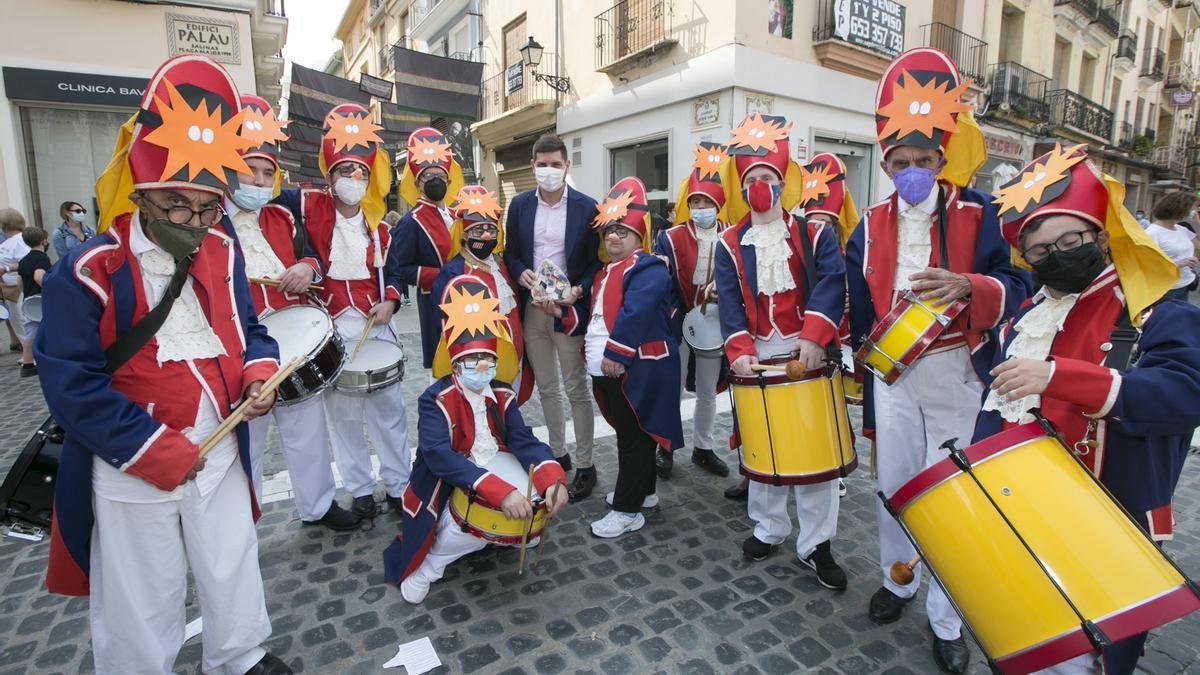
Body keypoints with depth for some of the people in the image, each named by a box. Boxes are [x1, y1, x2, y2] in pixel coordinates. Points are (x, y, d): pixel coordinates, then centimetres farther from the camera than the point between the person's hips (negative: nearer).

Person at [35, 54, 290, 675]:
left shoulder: (221, 253, -2)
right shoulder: (89, 272, -16)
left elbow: (247, 331, 8)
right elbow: (73, 384, -16)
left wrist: (260, 375, -13)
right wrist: (159, 453, -18)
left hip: (219, 454, 5)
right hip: (133, 470, -4)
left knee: (233, 572, 22)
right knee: (141, 601, 15)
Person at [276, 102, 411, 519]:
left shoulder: (377, 226, 7)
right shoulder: (311, 207, -2)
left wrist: (389, 301, -4)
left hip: (375, 324, 3)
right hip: (331, 327, -2)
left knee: (389, 407, 8)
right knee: (342, 412, 7)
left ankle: (399, 485, 22)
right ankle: (360, 490, 22)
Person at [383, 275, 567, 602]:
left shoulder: (502, 395, 0)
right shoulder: (436, 400, -19)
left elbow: (524, 440, -11)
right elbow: (439, 456, -33)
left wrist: (552, 478, -33)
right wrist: (500, 491, -44)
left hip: (497, 473, 6)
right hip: (450, 488, -6)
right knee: (472, 534, -30)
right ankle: (424, 569, 2)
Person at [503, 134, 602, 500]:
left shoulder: (586, 207, -6)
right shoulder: (519, 205, 5)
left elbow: (596, 261, -3)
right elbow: (510, 253, 10)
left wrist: (578, 291, -19)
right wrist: (521, 274, -11)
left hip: (568, 309, -4)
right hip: (531, 309, 4)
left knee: (576, 389, 3)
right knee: (547, 388, 15)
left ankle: (585, 465, 16)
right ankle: (558, 454, 31)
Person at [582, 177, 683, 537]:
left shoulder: (648, 269, -13)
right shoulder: (604, 272, 18)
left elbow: (635, 315, -26)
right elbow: (594, 312, 29)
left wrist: (615, 353, -28)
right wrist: (566, 310, 13)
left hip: (637, 369, -9)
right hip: (607, 368, 10)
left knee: (633, 438, 0)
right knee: (628, 433, 20)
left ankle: (627, 510, 10)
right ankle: (642, 490, 37)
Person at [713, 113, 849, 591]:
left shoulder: (812, 232, 3)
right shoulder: (730, 244, 7)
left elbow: (831, 284, -10)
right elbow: (729, 302, -3)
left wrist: (813, 338, -24)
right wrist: (739, 350, -18)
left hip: (807, 351, -1)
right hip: (758, 354, 2)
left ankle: (816, 543, 14)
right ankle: (768, 529, 27)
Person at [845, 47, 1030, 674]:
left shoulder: (977, 213, -3)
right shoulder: (870, 225, 5)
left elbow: (1017, 285, -8)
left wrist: (969, 287, -29)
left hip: (956, 375, -2)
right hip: (891, 373, 3)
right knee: (893, 481, 13)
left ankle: (946, 620, 21)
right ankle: (897, 579, 36)